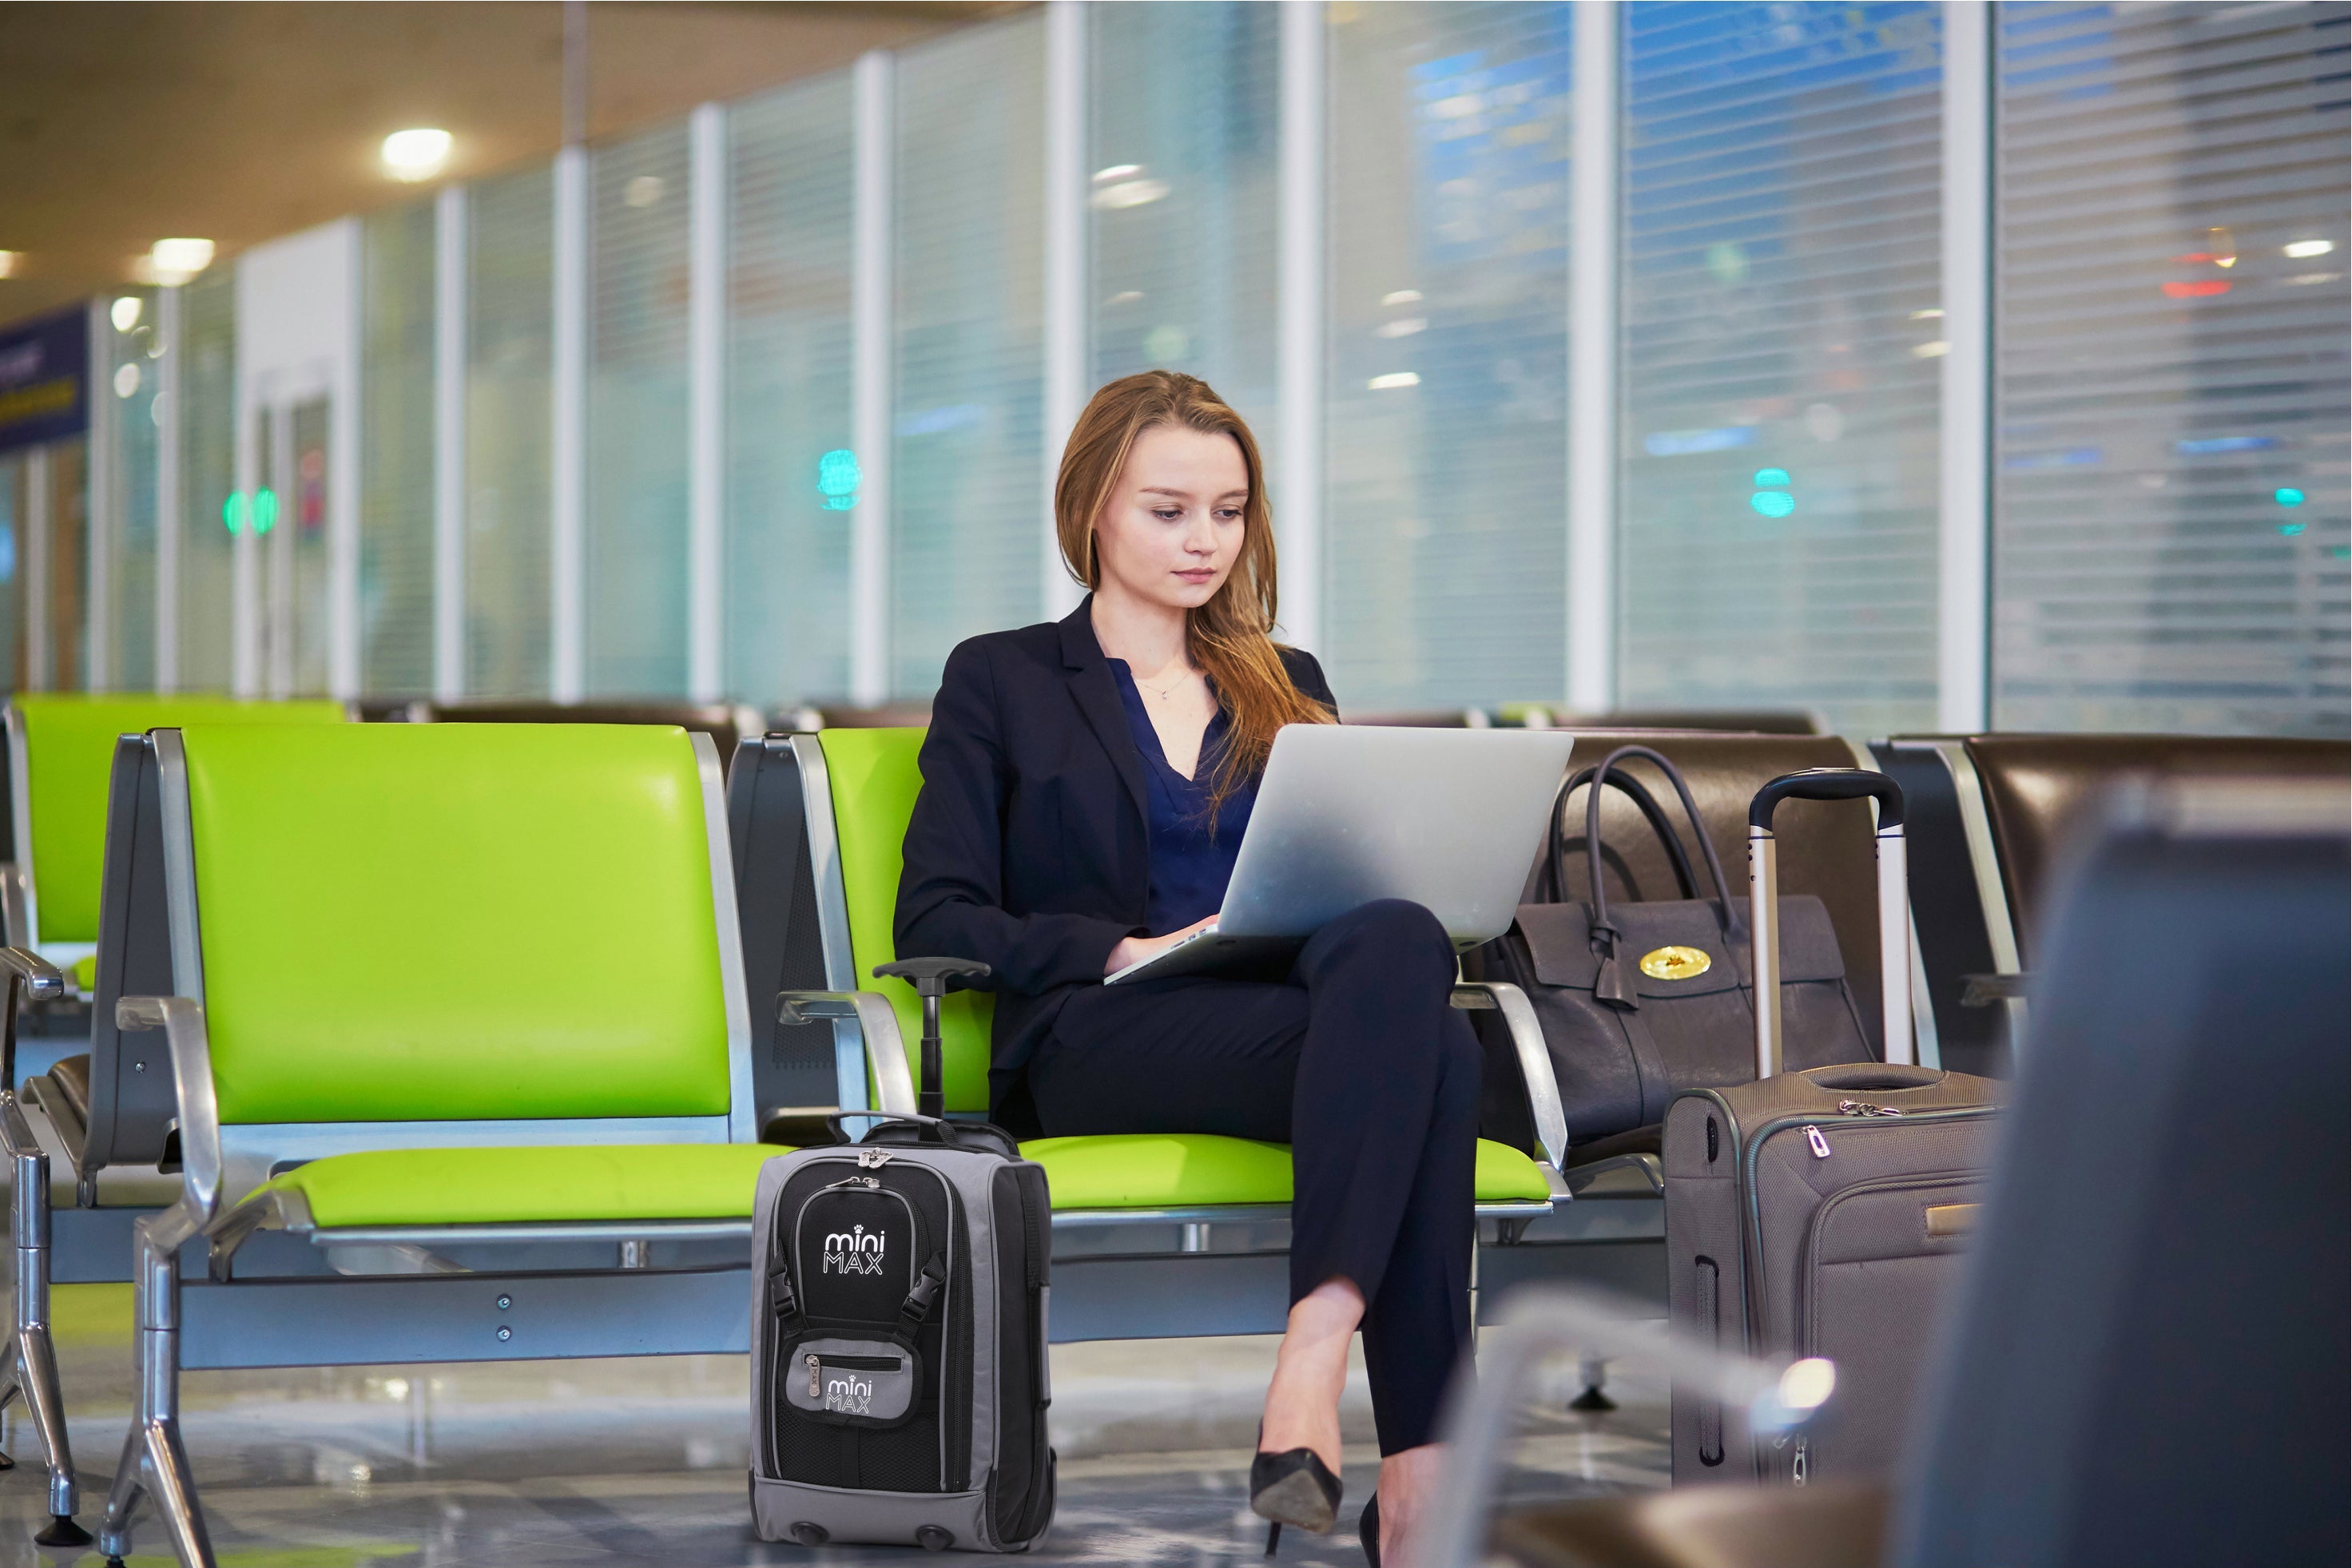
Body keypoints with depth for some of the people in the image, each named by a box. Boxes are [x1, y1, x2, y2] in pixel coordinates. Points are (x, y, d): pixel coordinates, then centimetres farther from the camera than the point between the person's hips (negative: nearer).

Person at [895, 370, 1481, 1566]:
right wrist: (1128, 950, -11)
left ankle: (1309, 1375, -47)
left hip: (1292, 1004, 4)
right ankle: (1417, 1464, -44)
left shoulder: (1289, 688, 28)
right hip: (1101, 1039, -4)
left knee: (1398, 940, -37)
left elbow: (1354, 881, 24)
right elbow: (936, 919, 4)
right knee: (1420, 1039, -36)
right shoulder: (1003, 681, 15)